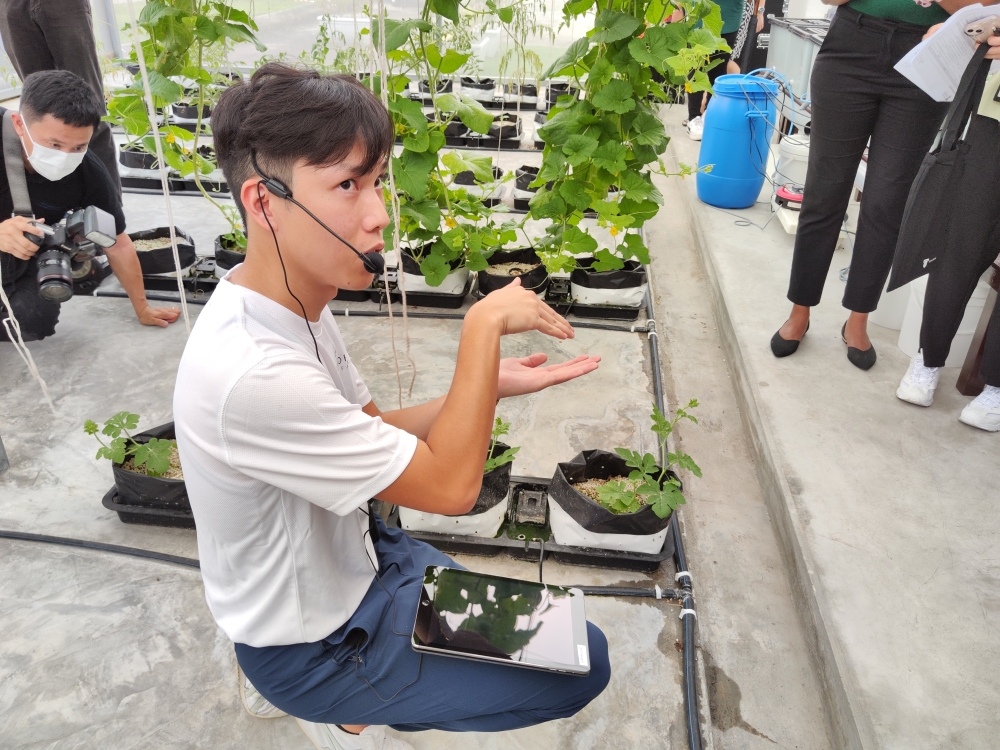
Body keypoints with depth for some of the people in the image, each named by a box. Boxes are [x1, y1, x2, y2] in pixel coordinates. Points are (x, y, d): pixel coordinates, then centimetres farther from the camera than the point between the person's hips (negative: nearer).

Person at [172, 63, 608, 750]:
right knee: (583, 665, -2)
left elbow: (377, 430, 1)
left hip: (347, 558, 8)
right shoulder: (252, 374, -36)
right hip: (315, 643, -8)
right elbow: (450, 486, -29)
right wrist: (485, 326, -24)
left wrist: (492, 384, -11)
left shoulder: (296, 303, -7)